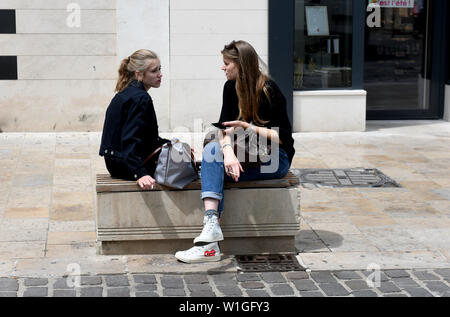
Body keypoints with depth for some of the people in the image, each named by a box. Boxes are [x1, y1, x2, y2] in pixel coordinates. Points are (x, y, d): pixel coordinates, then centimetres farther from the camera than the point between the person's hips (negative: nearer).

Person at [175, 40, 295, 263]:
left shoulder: (268, 91, -13)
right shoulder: (231, 88, 7)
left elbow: (281, 137, -16)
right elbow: (225, 127, -4)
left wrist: (247, 127, -23)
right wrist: (227, 151, -24)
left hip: (276, 159, -6)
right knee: (211, 150, -24)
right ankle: (211, 225, -39)